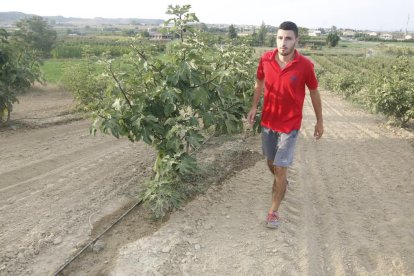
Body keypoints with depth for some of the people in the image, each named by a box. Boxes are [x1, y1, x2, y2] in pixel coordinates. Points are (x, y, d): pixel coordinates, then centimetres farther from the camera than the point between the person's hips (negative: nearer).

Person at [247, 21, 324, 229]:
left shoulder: (305, 65, -15)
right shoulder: (266, 59, -8)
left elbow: (314, 93, -1)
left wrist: (320, 121, 4)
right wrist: (254, 106, 3)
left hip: (290, 125, -3)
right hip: (268, 121, 4)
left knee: (281, 169, -4)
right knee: (271, 163, 19)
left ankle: (273, 211, 11)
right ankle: (281, 182, 51)